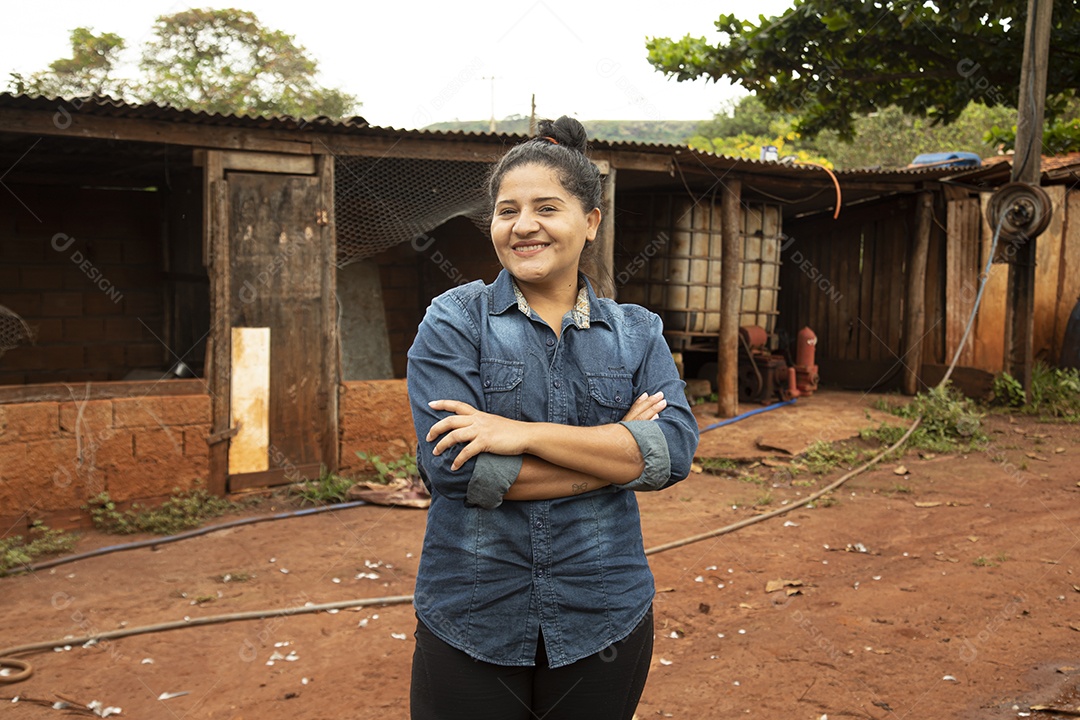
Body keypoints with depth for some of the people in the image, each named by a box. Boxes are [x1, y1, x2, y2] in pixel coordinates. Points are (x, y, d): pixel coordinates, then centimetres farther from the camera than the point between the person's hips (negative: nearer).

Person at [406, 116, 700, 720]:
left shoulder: (638, 332, 4)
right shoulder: (454, 321, -4)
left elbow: (675, 450, -11)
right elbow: (453, 466, -17)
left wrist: (528, 432, -21)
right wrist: (617, 450, -14)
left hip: (603, 620, 2)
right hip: (470, 621, -1)